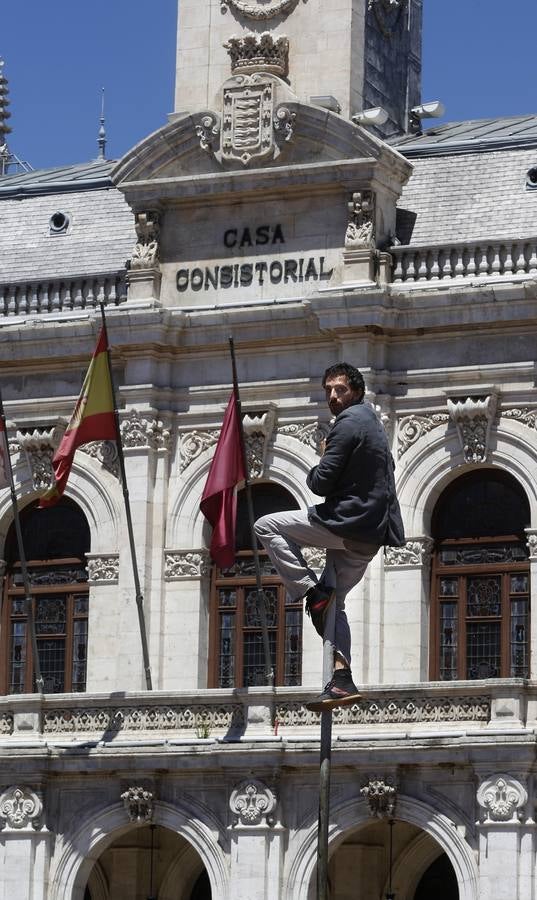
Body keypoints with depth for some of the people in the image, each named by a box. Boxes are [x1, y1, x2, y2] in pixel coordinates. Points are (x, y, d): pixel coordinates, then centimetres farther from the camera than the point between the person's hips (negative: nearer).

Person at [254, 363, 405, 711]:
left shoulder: (348, 423, -11)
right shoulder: (373, 422, 20)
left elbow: (323, 482, -16)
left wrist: (315, 473, 7)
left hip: (346, 522, -9)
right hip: (369, 535, 10)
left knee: (266, 526, -1)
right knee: (334, 603, 15)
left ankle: (313, 592, -7)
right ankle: (342, 680, 4)